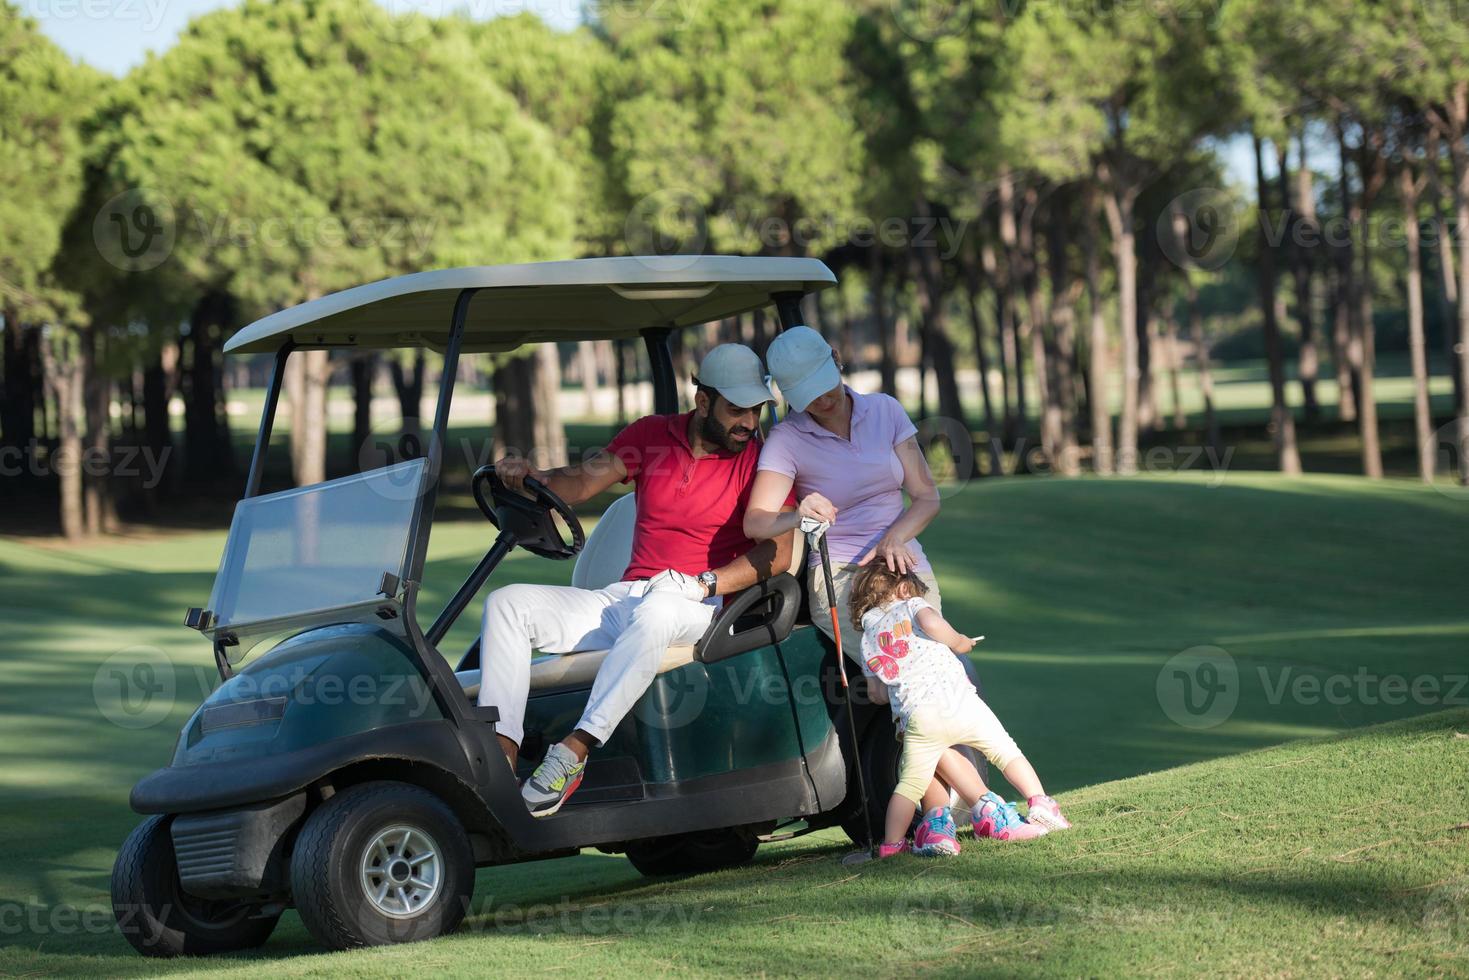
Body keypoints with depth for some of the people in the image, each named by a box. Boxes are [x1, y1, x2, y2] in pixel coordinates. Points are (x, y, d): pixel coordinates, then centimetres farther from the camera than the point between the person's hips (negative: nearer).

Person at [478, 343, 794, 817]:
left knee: (654, 612, -41)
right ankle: (501, 755, -26)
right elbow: (584, 480, 1)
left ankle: (575, 751, -41)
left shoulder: (759, 459, 2)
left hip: (697, 613, -5)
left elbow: (778, 551, -7)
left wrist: (705, 584, -19)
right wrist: (533, 479, -21)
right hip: (622, 600, 5)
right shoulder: (652, 434, 12)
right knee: (506, 603, -12)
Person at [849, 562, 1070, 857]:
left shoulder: (867, 641, 21)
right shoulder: (910, 605, 9)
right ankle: (1040, 805, 7)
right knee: (1006, 752, 11)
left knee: (910, 784, 11)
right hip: (958, 700, -3)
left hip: (917, 719, 3)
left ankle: (891, 843, 6)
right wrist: (960, 642, 1)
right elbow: (931, 623, -15)